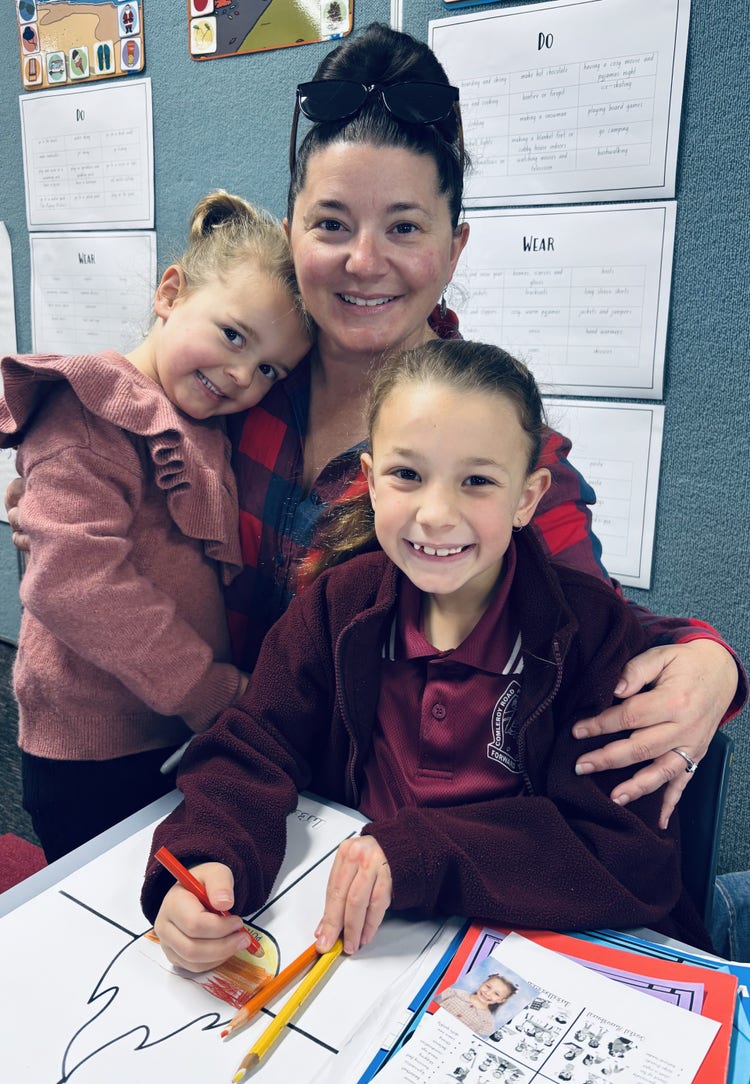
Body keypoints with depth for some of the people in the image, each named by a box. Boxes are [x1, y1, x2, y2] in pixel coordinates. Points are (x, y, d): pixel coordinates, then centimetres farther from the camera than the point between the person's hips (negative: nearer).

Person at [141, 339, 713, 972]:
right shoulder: (341, 602, -4)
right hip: (357, 944, 3)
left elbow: (631, 855, -17)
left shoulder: (595, 629, -14)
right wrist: (208, 862, -28)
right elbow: (253, 752, -6)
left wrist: (417, 854, -27)